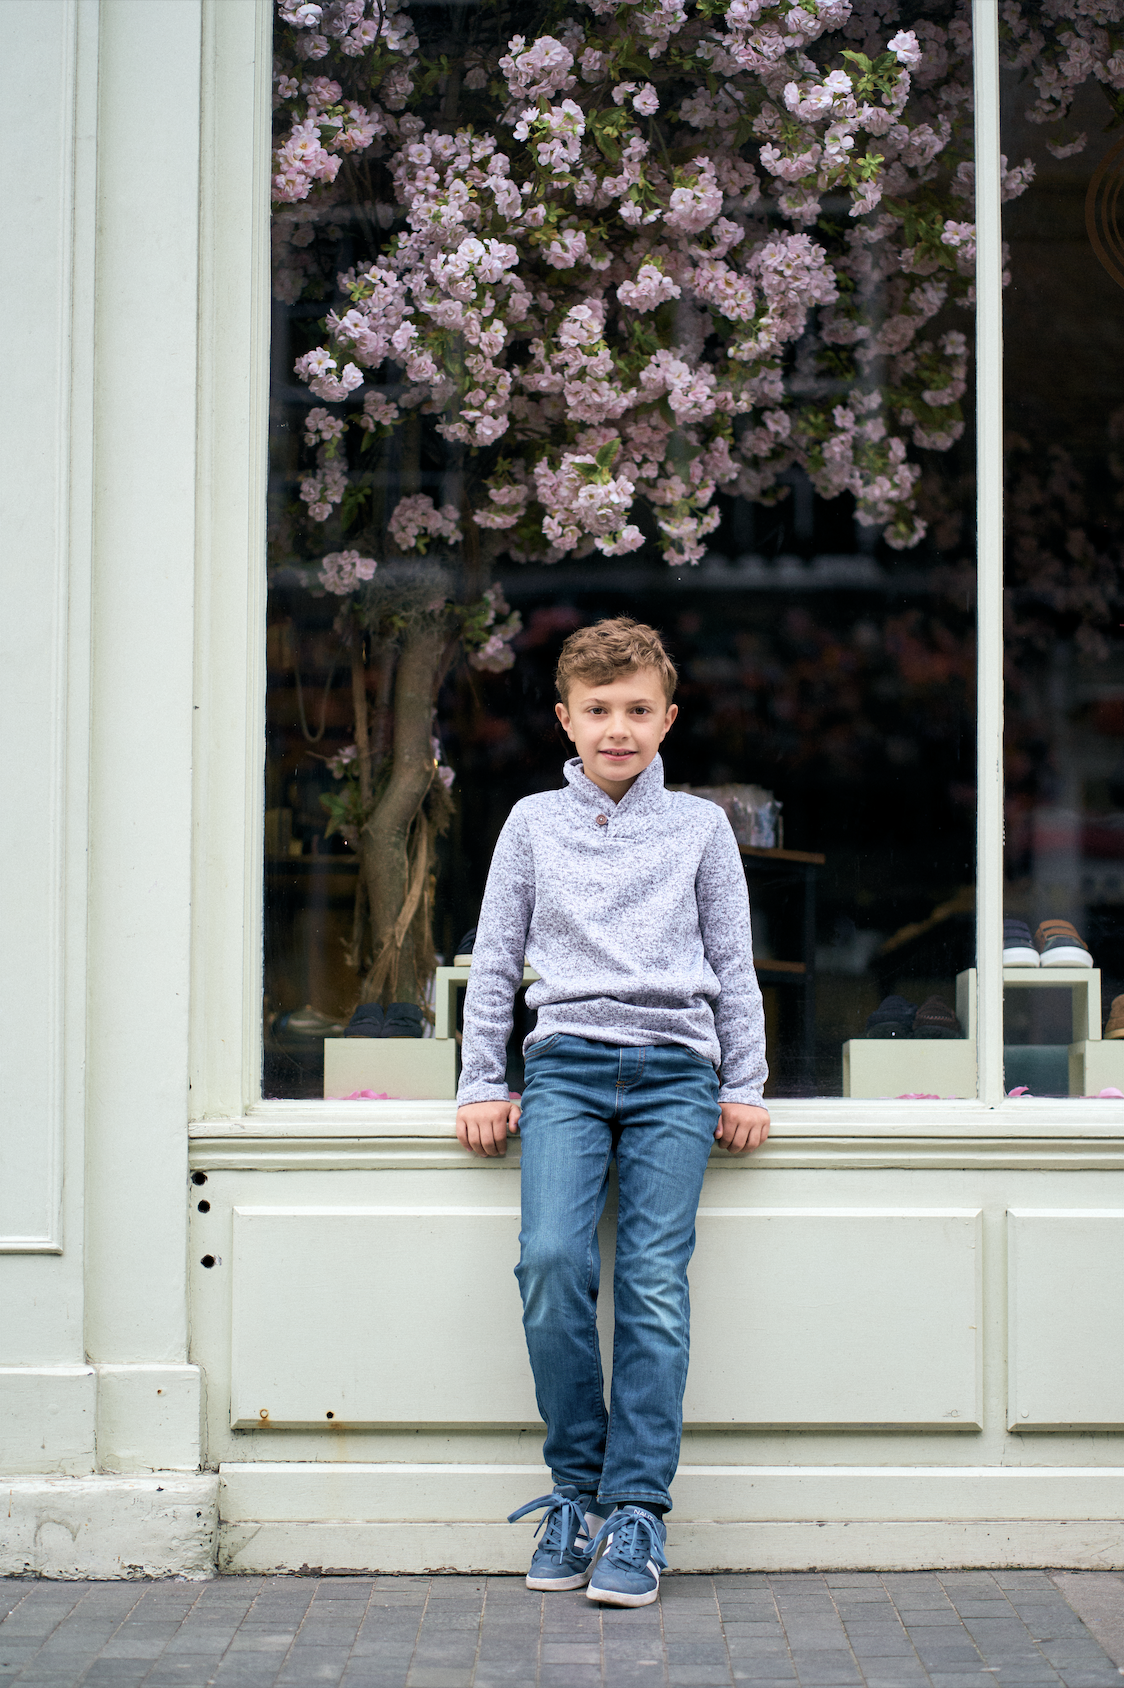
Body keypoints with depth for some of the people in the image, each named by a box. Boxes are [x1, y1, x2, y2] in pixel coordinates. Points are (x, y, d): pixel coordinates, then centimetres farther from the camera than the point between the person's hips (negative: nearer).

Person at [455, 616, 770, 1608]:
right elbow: (495, 960, 16)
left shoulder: (700, 827, 14)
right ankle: (576, 1488, -6)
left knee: (655, 1281, -12)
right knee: (552, 1260, -19)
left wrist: (745, 1086, 10)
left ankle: (638, 1507, -7)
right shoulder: (533, 823, 14)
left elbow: (734, 966, 16)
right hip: (566, 1064, 0)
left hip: (675, 1066, 0)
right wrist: (481, 1084, 11)